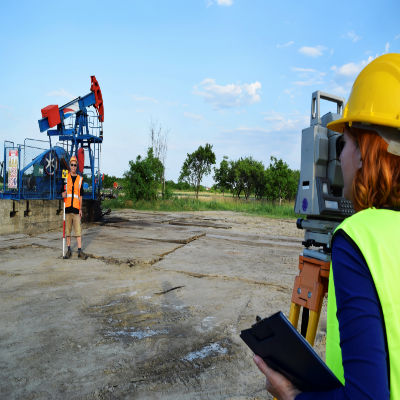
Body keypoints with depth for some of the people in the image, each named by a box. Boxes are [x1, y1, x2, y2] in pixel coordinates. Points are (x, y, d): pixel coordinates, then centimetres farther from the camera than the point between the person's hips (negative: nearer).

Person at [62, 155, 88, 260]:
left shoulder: (80, 179, 9)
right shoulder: (65, 177, 8)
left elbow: (80, 195, 11)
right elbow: (62, 190, 12)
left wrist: (80, 209, 7)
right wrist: (63, 194, -14)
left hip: (76, 207, 0)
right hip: (67, 207, 0)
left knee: (78, 229, -2)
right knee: (67, 229, 5)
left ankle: (79, 250, 0)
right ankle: (69, 249, 14)